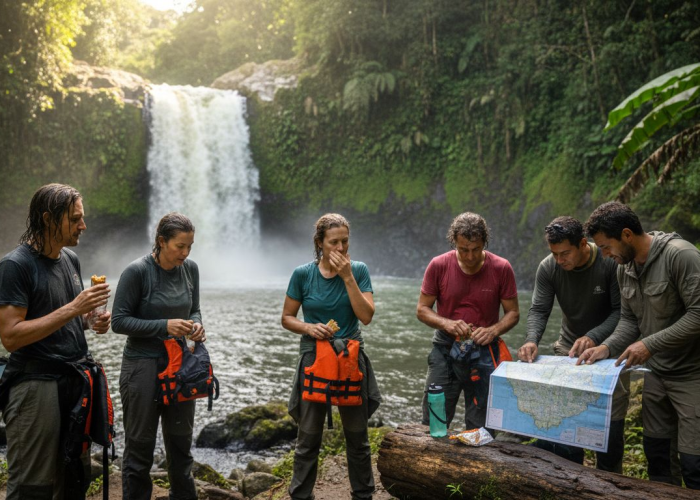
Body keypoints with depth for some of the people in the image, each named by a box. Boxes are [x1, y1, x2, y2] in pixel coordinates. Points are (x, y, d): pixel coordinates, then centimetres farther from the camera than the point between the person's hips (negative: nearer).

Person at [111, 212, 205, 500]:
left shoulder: (190, 269, 1)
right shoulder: (137, 271, -14)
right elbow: (119, 321, -13)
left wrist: (196, 324, -9)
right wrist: (164, 326, -22)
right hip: (143, 365, -5)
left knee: (181, 444, 13)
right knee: (140, 446, 4)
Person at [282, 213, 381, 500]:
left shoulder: (358, 270, -3)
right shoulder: (303, 275, -5)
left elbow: (366, 316, -13)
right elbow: (287, 318, 3)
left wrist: (347, 277, -18)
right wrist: (308, 328, -16)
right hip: (314, 358, -1)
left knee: (357, 436, 11)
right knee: (309, 438, 3)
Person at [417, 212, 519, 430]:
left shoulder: (501, 268, -6)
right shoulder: (439, 266, -6)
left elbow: (513, 313, 1)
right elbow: (422, 309, 0)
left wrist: (493, 330, -19)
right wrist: (446, 324, -19)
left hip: (484, 351, 0)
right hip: (445, 348, 0)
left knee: (481, 430, 8)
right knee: (433, 424, 3)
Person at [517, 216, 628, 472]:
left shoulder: (610, 262, -22)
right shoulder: (548, 268, -13)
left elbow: (621, 311, -21)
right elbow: (539, 310, -13)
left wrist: (593, 337, -36)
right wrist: (532, 340, -33)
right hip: (569, 349, 3)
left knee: (611, 427, 3)